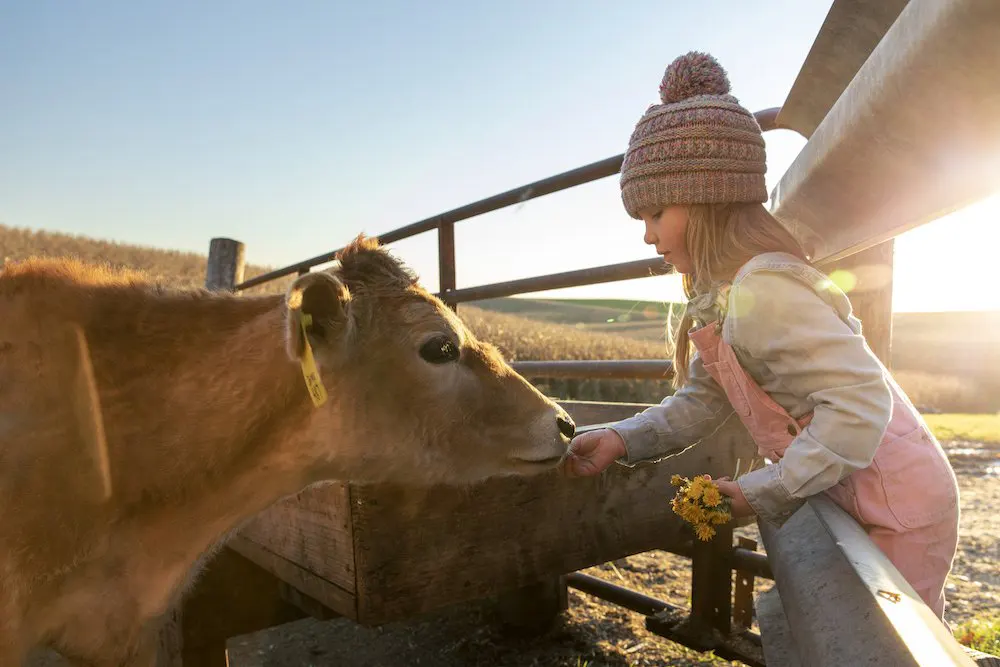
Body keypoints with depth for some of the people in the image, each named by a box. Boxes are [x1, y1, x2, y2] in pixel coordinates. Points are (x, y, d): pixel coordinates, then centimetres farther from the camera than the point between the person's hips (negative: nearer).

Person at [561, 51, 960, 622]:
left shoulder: (760, 291, -29)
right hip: (851, 498, 9)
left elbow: (859, 401, -32)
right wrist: (621, 440, -13)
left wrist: (765, 491, -26)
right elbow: (700, 402, 1)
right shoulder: (719, 300, 3)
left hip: (898, 506, -9)